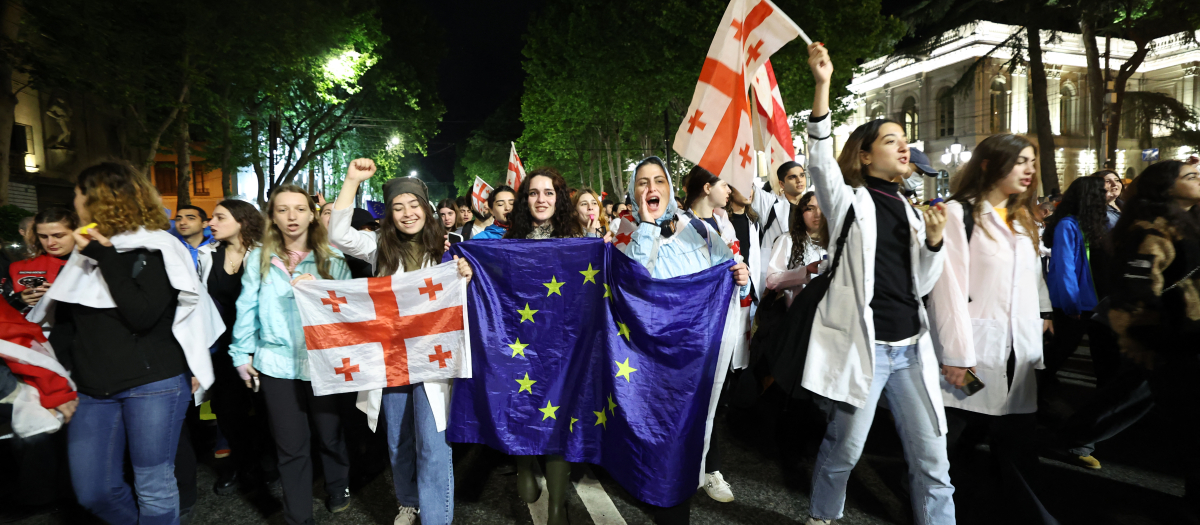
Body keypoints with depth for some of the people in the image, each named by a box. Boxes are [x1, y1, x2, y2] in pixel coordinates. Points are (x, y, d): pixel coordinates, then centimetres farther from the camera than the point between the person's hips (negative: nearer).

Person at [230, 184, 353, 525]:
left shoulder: (332, 258, 0)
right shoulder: (259, 258, 2)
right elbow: (248, 308, 4)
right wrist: (242, 354, 4)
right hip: (277, 363, 0)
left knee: (330, 434, 14)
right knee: (291, 446, 9)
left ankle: (338, 489, 42)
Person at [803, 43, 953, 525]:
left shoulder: (911, 210, 15)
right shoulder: (849, 201, 1)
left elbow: (921, 285, 15)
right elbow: (820, 158, -17)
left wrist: (934, 240, -3)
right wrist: (822, 85, -25)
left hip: (911, 348, 5)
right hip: (862, 343, -5)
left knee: (932, 459, 6)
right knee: (845, 448, 6)